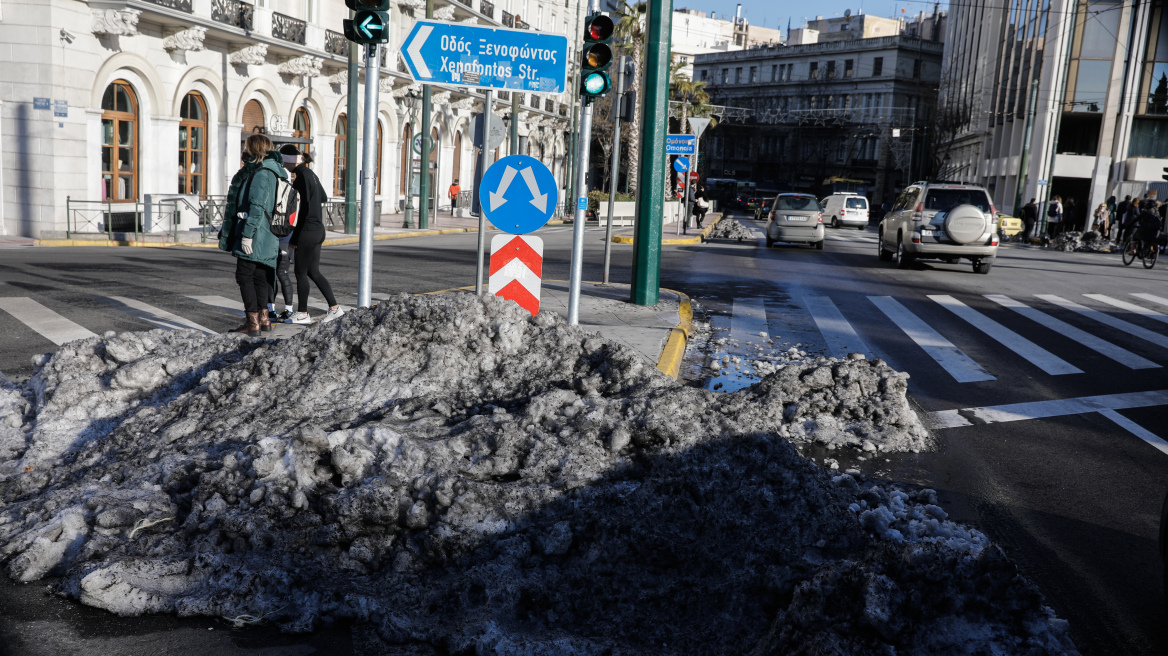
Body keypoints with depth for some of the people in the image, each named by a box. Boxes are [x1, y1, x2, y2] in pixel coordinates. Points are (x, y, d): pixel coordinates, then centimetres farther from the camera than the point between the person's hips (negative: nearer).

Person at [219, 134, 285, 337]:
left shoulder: (261, 174, -15)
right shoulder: (271, 172, 16)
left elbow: (257, 207, -22)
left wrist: (247, 234, -23)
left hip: (255, 236, -10)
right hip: (267, 238, 10)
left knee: (245, 276, -5)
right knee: (259, 277, 16)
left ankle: (253, 323, -4)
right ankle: (262, 317, 24)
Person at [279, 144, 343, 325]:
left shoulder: (302, 176, -15)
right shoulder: (310, 173, 13)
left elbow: (304, 209, -20)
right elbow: (323, 197, 27)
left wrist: (294, 237, -16)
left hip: (307, 231, -9)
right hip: (318, 229, 9)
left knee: (301, 272, 1)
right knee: (313, 272, 13)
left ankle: (302, 314, 9)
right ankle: (334, 307, 13)